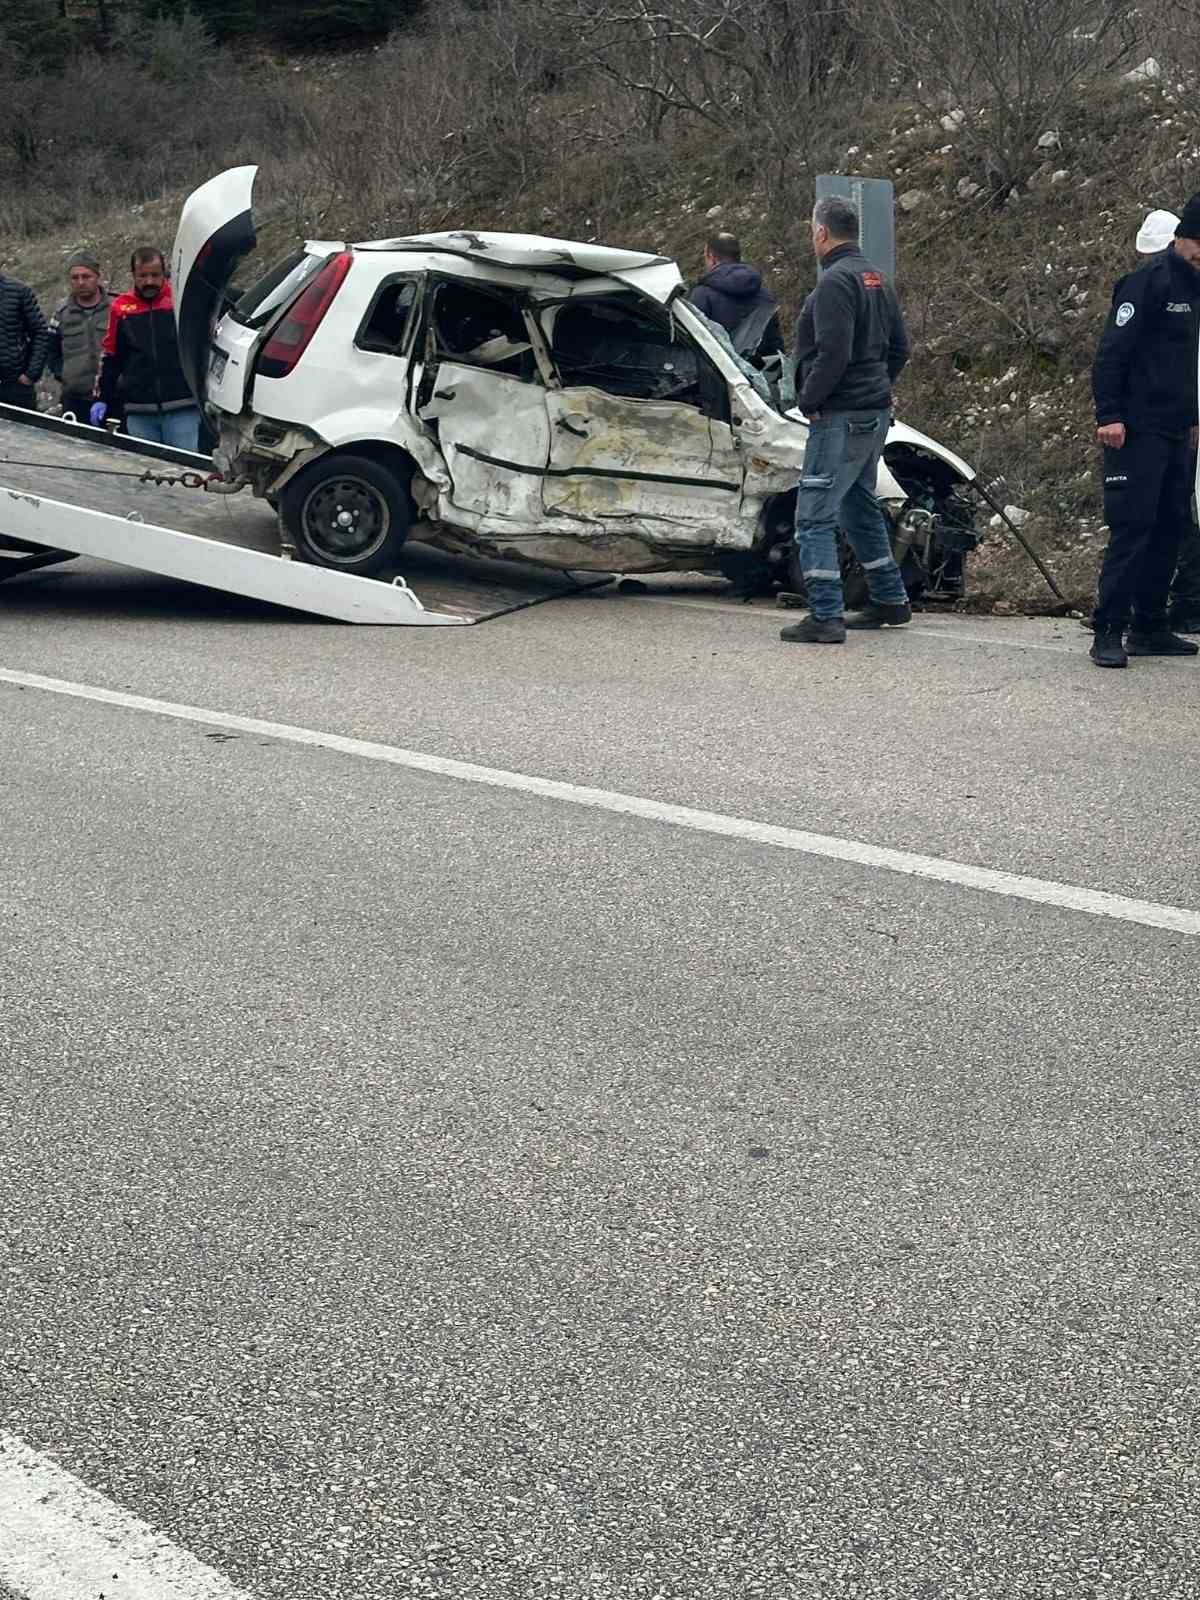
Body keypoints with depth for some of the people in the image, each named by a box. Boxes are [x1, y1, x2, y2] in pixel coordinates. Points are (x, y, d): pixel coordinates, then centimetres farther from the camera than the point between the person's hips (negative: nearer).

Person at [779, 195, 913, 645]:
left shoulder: (836, 281, -16)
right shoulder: (876, 279, 15)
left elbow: (832, 354, -24)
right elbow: (899, 347, 19)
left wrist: (809, 400, -13)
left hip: (841, 417, -10)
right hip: (875, 413, 10)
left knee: (814, 517, -7)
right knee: (860, 507, 22)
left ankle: (826, 617, -10)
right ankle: (890, 601, 30)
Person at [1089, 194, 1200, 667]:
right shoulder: (1150, 281, -10)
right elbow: (1112, 352, -15)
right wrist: (1109, 415, -21)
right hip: (1139, 430, -9)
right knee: (1132, 528, -11)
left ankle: (1149, 628, 15)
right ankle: (1108, 632, -9)